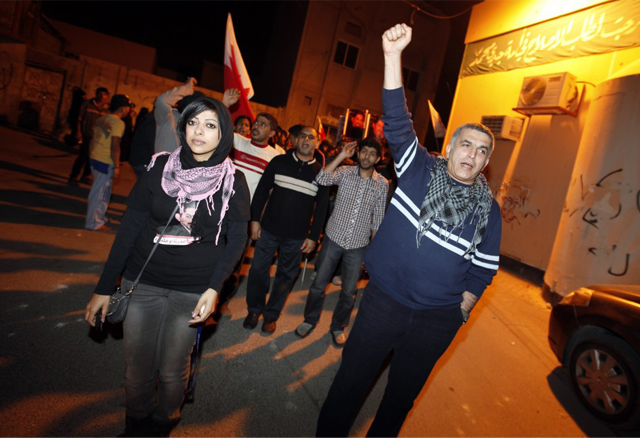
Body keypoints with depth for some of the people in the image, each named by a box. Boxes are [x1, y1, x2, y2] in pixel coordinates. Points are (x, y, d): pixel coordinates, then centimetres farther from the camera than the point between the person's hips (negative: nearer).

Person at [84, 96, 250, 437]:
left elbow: (237, 239, -3)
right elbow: (130, 227, -1)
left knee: (172, 371, 12)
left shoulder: (233, 181, -7)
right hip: (142, 282, 2)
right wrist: (104, 287, -1)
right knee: (136, 368, 14)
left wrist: (213, 288, -15)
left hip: (193, 291, -1)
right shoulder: (160, 167, -4)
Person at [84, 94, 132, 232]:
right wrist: (117, 166, -16)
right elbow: (115, 146, -20)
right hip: (105, 162, -8)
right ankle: (94, 223, 11)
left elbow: (93, 139, 17)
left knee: (100, 191, 21)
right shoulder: (118, 123, -14)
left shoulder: (102, 119, 11)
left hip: (94, 158, 8)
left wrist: (91, 155, 26)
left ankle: (99, 217, 34)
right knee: (100, 192, 2)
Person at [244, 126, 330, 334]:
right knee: (258, 270, 7)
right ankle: (254, 310, 28)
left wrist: (313, 236, 0)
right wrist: (255, 219, -4)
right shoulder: (279, 162, 1)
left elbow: (321, 207, 3)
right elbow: (261, 191, 3)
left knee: (285, 276, 10)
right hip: (269, 229, 0)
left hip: (297, 236, 0)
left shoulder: (320, 172, 1)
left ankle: (271, 314, 28)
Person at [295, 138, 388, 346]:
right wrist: (342, 155, -20)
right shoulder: (345, 172, -4)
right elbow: (321, 179, -23)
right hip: (334, 237, 0)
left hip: (358, 245, 1)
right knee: (319, 284, 10)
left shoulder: (381, 184, -2)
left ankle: (338, 326, 35)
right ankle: (310, 320, 33)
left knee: (348, 292, 12)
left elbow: (377, 219, 4)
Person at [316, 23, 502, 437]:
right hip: (384, 301, -1)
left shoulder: (489, 210, -1)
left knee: (402, 395, 20)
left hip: (438, 321, 2)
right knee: (349, 384, 10)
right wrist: (394, 56, -24)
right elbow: (397, 120, -15)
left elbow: (485, 267, 7)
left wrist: (461, 308, 2)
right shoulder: (419, 170, -5)